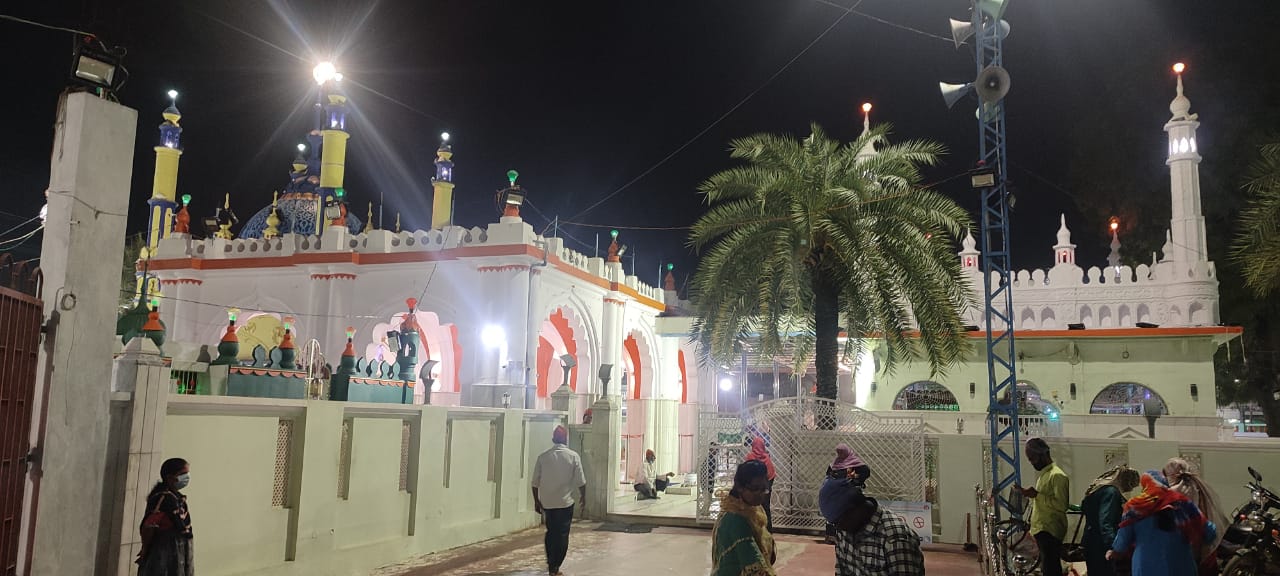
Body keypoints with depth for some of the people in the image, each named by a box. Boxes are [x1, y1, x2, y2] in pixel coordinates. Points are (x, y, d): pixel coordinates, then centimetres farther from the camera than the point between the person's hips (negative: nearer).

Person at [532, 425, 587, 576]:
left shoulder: (543, 456, -2)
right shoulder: (573, 456, -6)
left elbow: (535, 482, 0)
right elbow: (581, 481, -4)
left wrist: (536, 501, 10)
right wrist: (583, 497, 11)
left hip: (547, 502, 2)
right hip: (565, 502, -2)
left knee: (551, 532, 19)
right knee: (562, 535, 7)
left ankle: (550, 564, 24)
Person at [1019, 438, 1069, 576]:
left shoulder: (1057, 476, -12)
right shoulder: (1044, 474, 18)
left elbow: (1061, 505, -21)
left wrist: (1037, 495, -20)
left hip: (1050, 532, -9)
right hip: (1042, 532, 9)